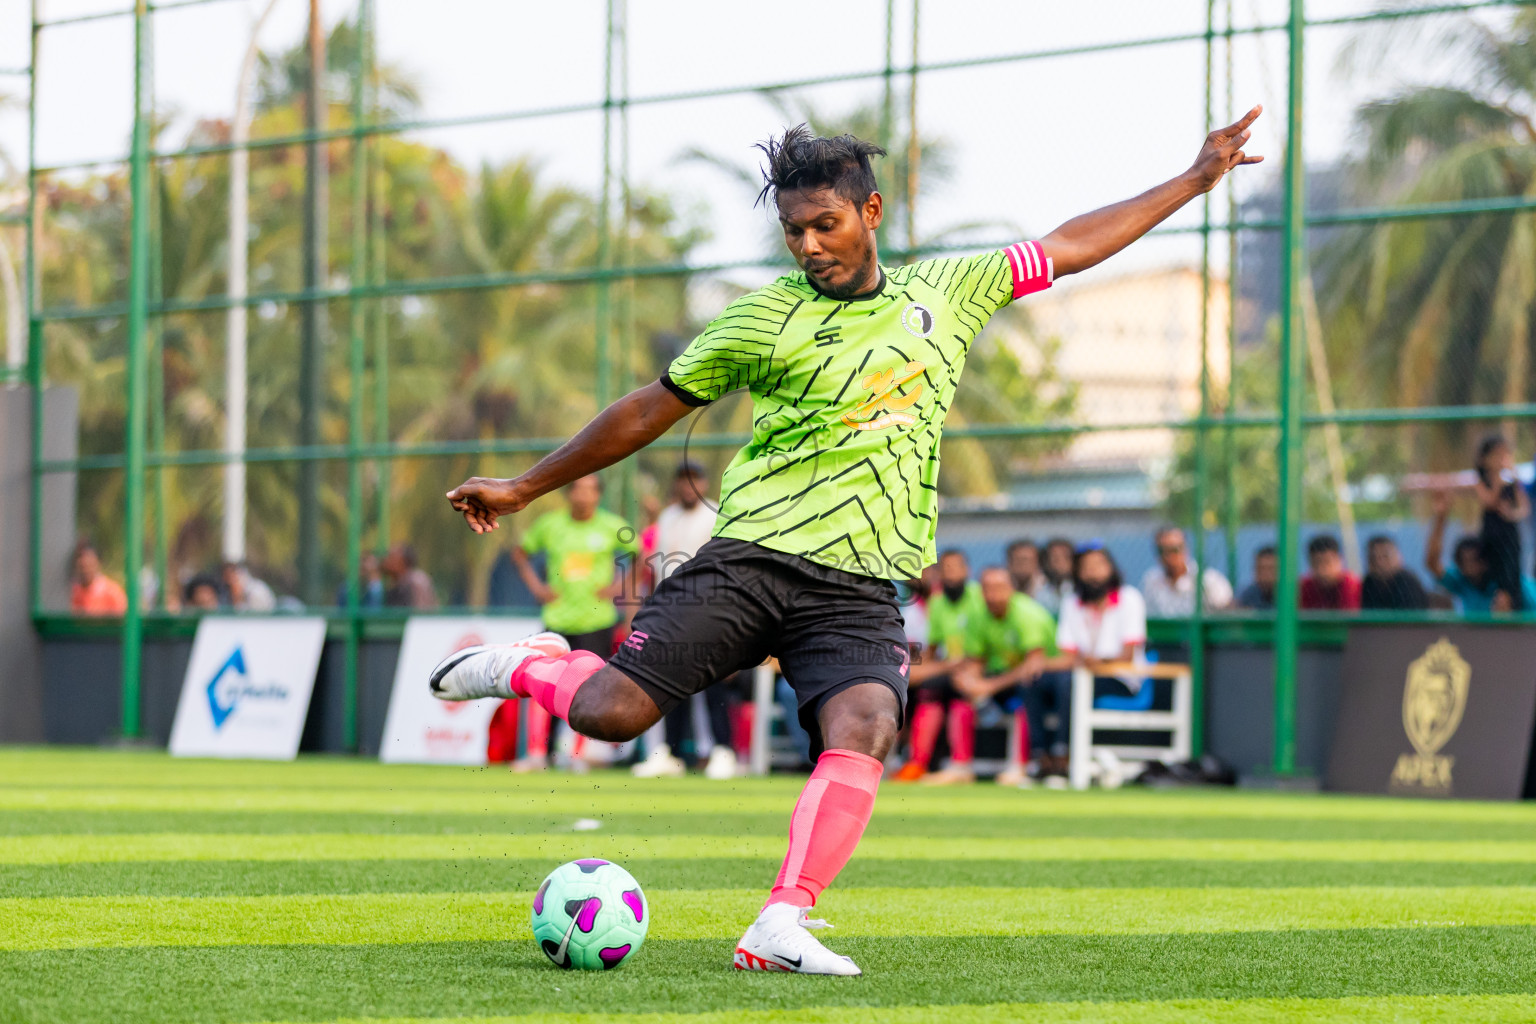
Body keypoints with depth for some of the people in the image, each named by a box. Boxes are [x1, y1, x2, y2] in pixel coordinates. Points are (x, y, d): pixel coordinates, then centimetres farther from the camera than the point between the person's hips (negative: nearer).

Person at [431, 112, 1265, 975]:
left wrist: (1197, 180, 24)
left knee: (864, 730, -27)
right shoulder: (765, 320, 5)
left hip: (861, 587, 2)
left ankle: (779, 929, -28)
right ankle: (529, 665, 17)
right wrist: (523, 488, 15)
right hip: (752, 555, -2)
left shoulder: (947, 293, 15)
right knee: (612, 712, -16)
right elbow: (651, 410, 12)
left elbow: (1070, 248, 23)